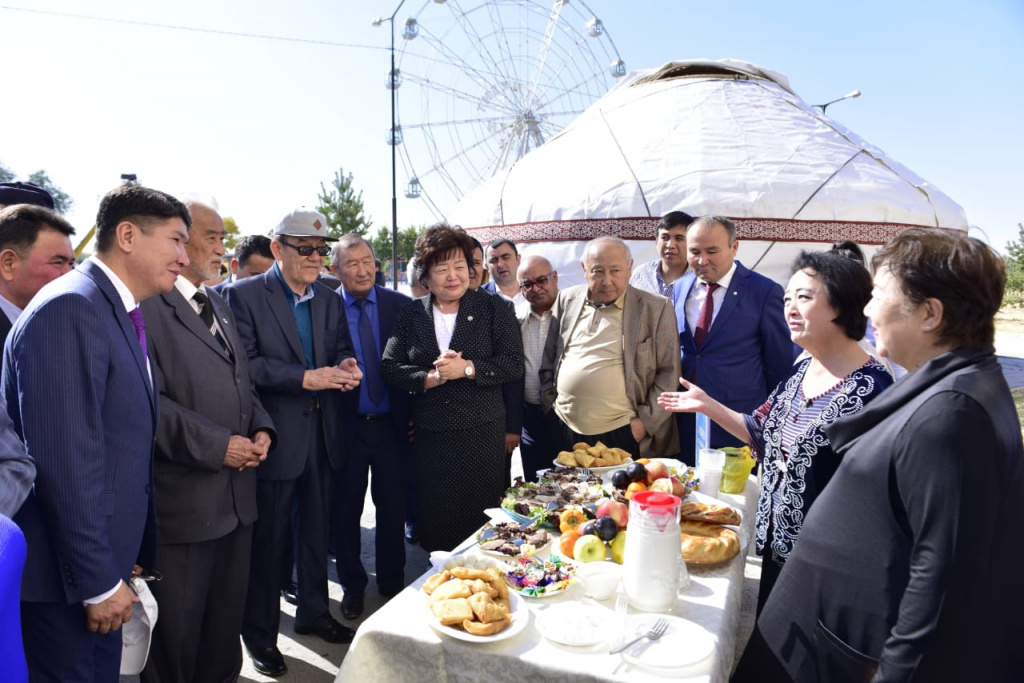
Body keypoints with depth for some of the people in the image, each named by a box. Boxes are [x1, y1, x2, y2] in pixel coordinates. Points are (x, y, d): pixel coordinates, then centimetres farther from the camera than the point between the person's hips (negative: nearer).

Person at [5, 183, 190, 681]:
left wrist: (121, 562, 14)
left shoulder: (121, 313, 9)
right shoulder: (70, 308, -21)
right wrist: (99, 580, -19)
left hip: (100, 565, 9)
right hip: (65, 576, -9)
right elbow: (65, 464, -25)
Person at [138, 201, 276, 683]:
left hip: (237, 490, 8)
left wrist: (260, 428, 2)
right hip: (183, 494, -8)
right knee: (178, 624, 10)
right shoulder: (150, 304, -13)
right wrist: (216, 444, -19)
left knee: (227, 610, 21)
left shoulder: (219, 305, 15)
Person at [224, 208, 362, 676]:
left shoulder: (330, 300, 10)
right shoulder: (244, 295, -8)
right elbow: (244, 363, -17)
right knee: (269, 539, 8)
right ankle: (260, 633, 27)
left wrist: (345, 367, -11)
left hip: (323, 435, 5)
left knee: (317, 530, 18)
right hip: (276, 436, -5)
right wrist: (305, 377, -25)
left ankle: (313, 613, 38)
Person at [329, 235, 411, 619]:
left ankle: (392, 582, 34)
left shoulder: (400, 306, -1)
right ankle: (352, 585, 34)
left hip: (392, 425, 1)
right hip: (346, 426, -1)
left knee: (393, 508, 13)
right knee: (346, 510, 13)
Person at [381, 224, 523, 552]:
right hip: (429, 435, 2)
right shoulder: (411, 314, 7)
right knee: (434, 524, 11)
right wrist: (427, 379, -15)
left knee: (483, 522, 7)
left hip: (482, 434, -2)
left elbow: (513, 364, -6)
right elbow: (389, 367, 1)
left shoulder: (494, 308, 0)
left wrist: (467, 368, -18)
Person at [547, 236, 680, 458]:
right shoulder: (567, 300, 7)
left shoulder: (657, 308, -4)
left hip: (623, 436, -3)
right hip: (566, 432, 4)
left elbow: (669, 373, -2)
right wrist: (548, 398, 6)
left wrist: (647, 422, -8)